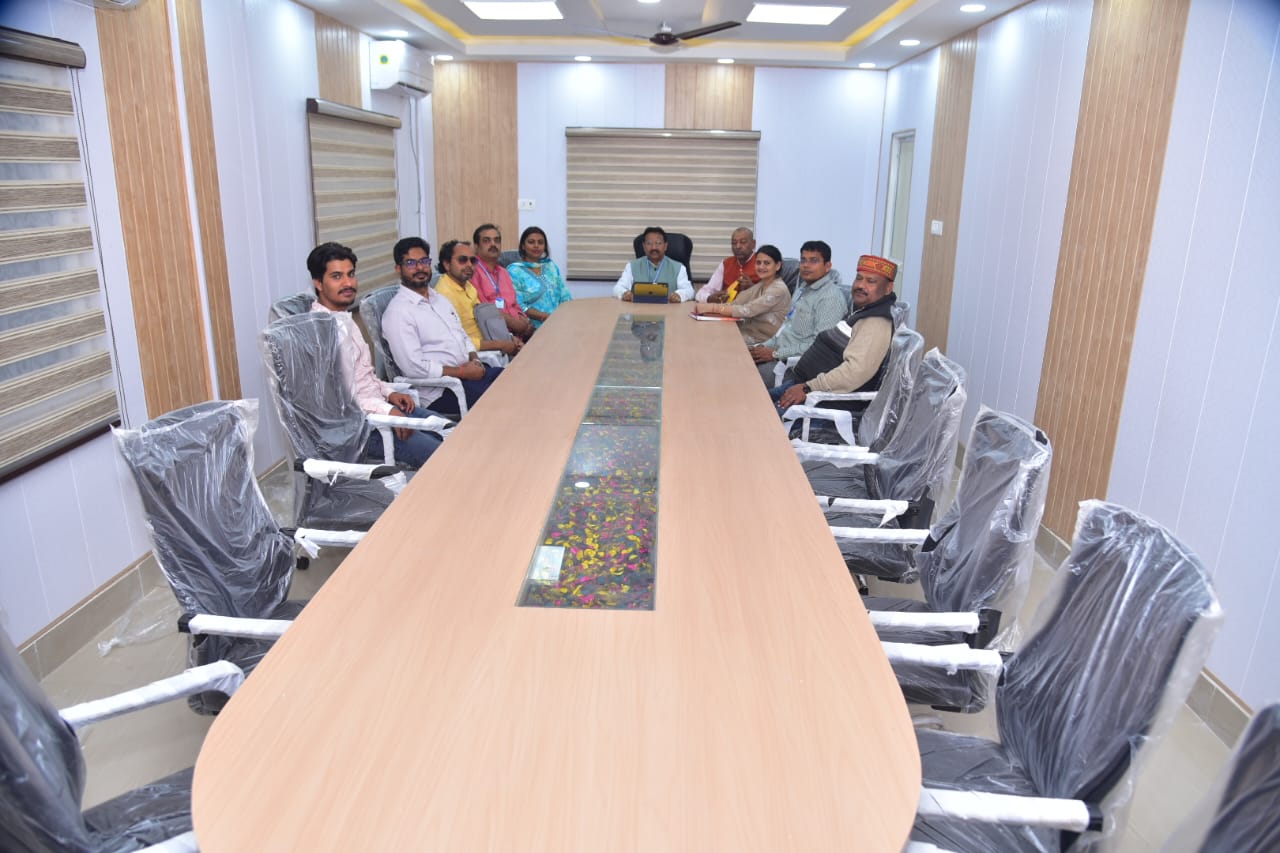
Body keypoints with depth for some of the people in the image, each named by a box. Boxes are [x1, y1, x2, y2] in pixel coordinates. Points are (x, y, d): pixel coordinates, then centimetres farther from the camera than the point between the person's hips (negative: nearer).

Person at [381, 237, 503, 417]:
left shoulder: (440, 299, 17)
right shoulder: (398, 311, -10)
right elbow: (414, 367, -17)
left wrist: (474, 360, 1)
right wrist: (462, 372, -15)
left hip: (468, 372, 8)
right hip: (440, 392, -8)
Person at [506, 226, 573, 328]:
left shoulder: (551, 266, 20)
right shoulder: (514, 270, 2)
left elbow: (565, 296, 15)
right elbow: (517, 306, -8)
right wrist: (546, 317, -19)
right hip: (535, 328, -5)